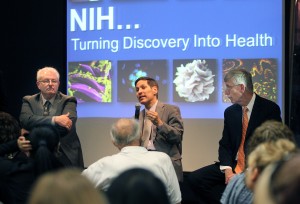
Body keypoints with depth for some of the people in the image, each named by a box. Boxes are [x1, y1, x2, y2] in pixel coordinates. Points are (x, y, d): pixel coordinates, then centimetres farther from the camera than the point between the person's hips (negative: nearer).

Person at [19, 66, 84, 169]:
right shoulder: (29, 101, 6)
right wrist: (54, 119, -24)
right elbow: (25, 120, -14)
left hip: (66, 156, -1)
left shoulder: (68, 101, 1)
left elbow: (68, 124, -16)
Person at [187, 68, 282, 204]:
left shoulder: (270, 109, -5)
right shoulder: (230, 112, 11)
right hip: (234, 166, 6)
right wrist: (227, 170, -9)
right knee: (194, 178, -11)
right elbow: (225, 145, 10)